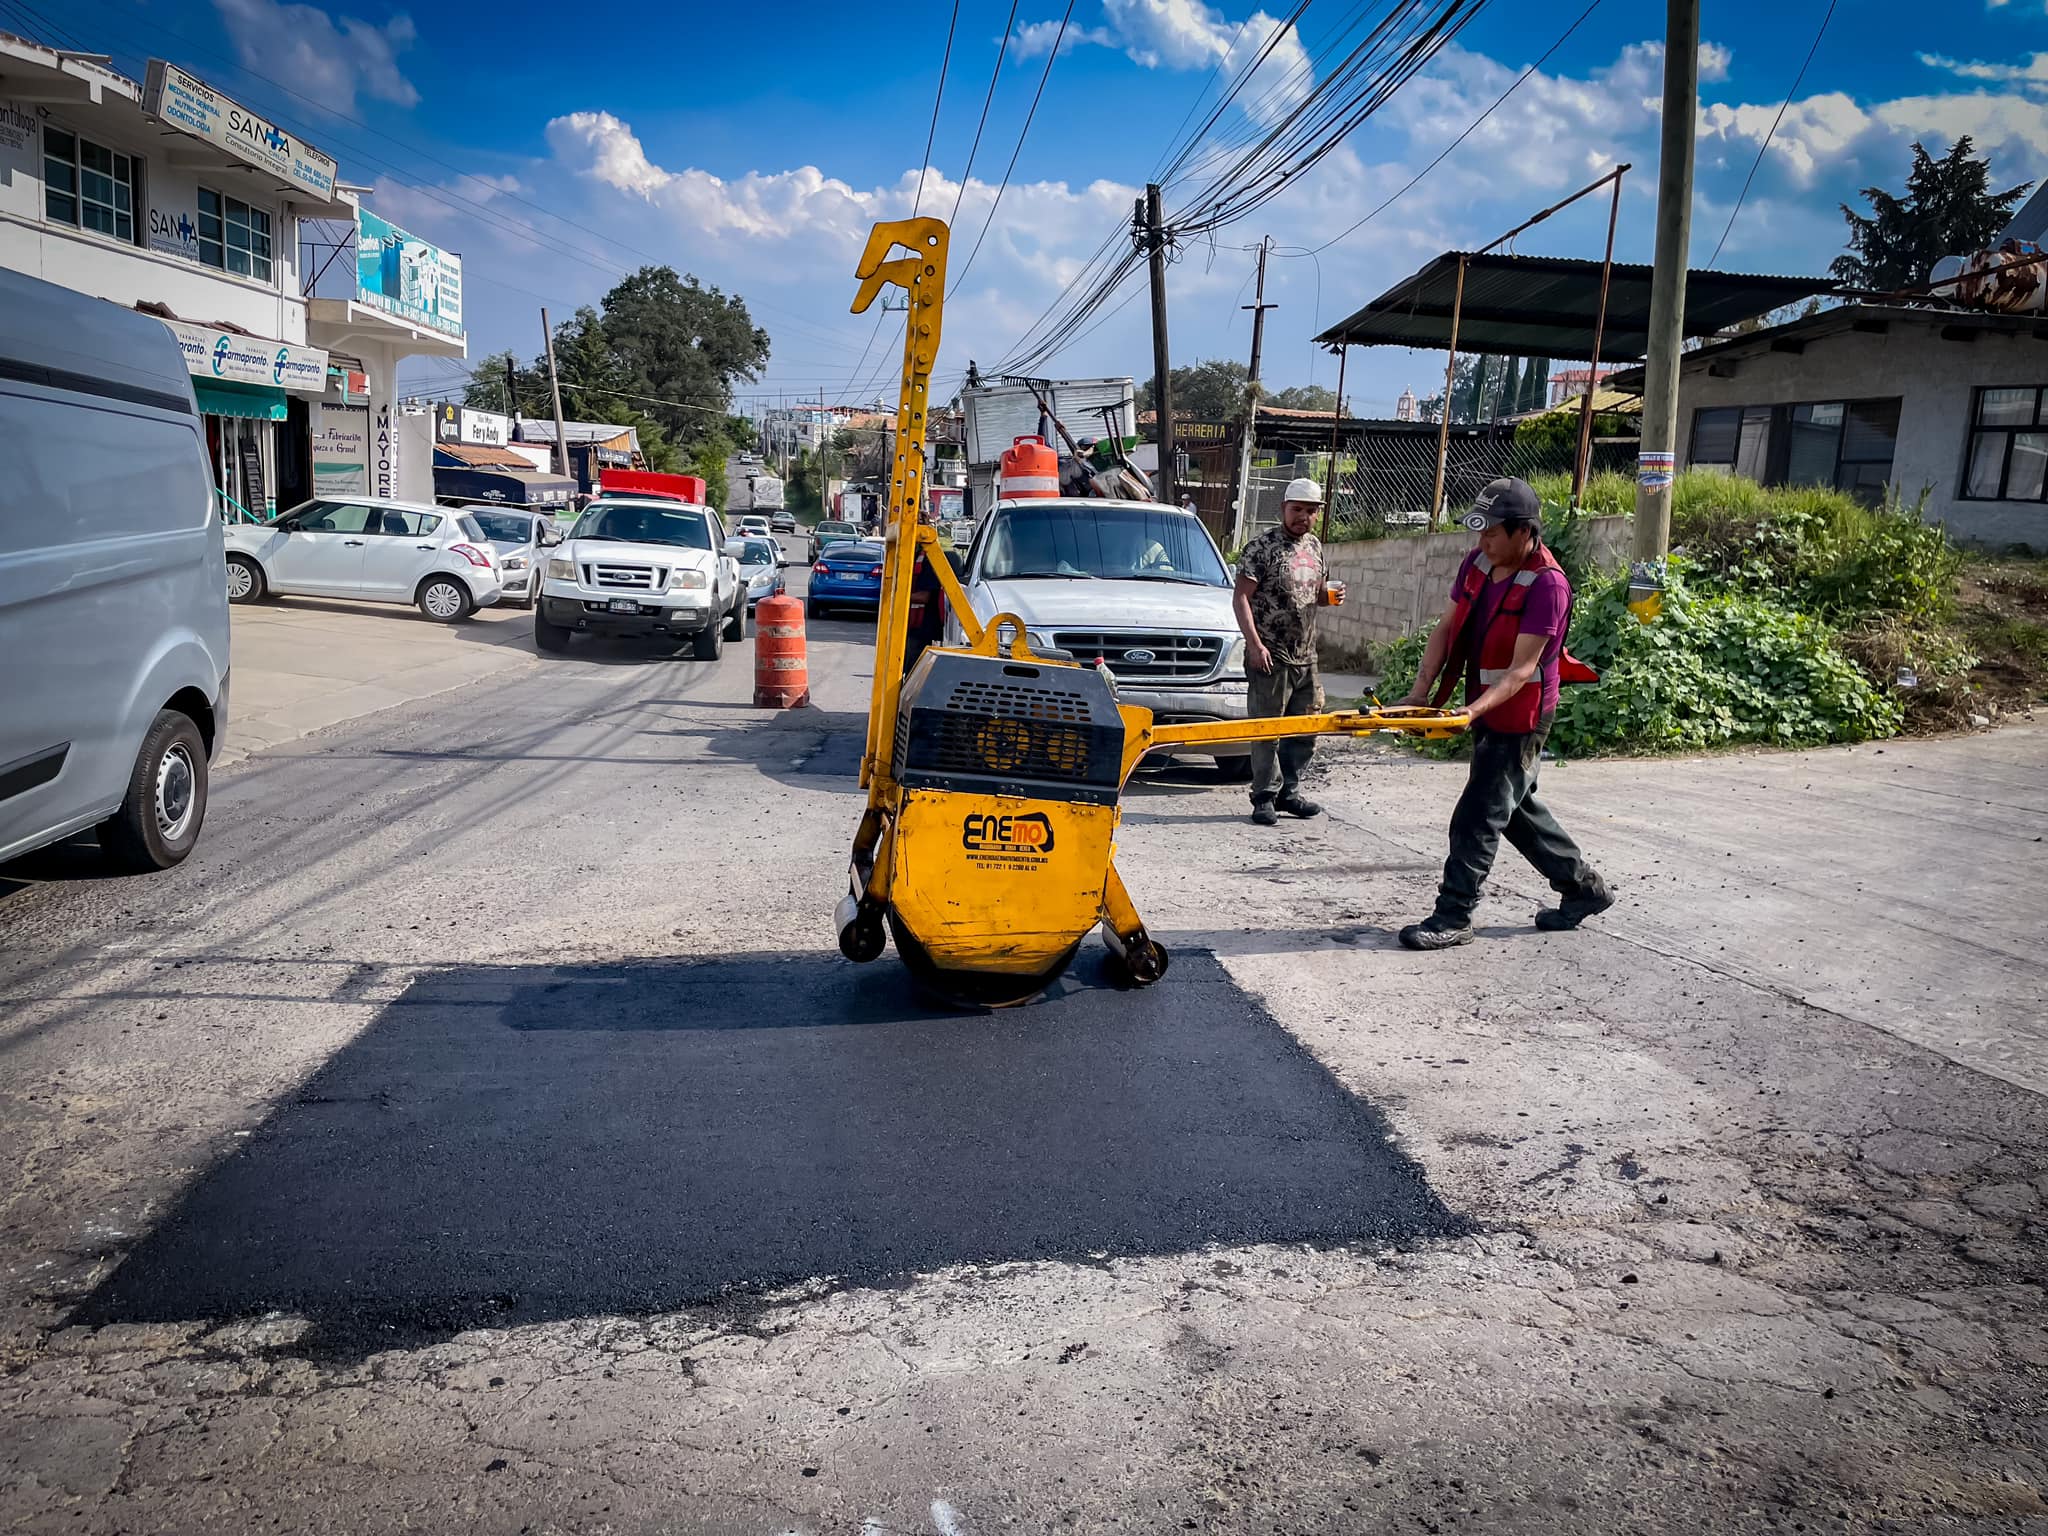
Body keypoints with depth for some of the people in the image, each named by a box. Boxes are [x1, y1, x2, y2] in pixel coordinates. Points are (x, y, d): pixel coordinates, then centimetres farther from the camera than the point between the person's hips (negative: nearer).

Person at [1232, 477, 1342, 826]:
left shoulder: (1315, 546, 14)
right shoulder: (1262, 546, -7)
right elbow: (1241, 598, -10)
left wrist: (1328, 595, 2)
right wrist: (1255, 644, -18)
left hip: (1306, 657, 7)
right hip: (1270, 657, -7)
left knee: (1305, 730, 11)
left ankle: (1288, 793, 23)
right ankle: (1265, 798, 6)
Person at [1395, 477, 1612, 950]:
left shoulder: (1547, 585, -22)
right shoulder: (1478, 564, 0)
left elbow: (1522, 668, -26)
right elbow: (1447, 628, 3)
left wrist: (1476, 709, -38)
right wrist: (1421, 688, -7)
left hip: (1518, 718, -9)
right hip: (1485, 712, 9)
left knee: (1476, 819, -6)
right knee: (1517, 807, 20)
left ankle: (1453, 917, 3)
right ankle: (1584, 888, 35)